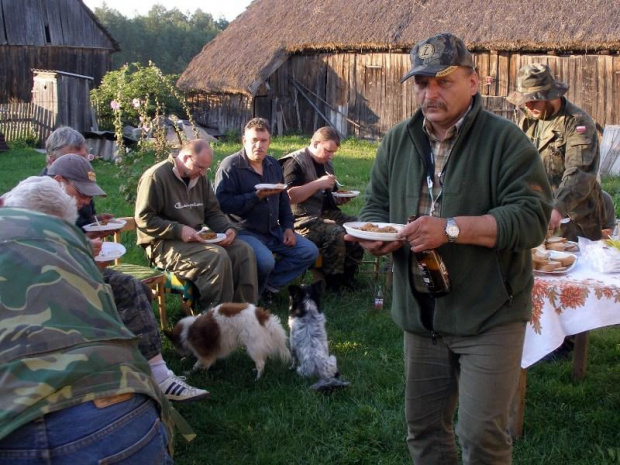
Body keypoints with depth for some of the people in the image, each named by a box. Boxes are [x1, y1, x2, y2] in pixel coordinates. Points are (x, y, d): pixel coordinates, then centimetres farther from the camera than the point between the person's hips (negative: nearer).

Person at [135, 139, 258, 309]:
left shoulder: (200, 178, 13)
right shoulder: (156, 177, -11)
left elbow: (213, 212, 18)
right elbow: (144, 220, -15)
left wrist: (229, 228, -3)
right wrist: (179, 230, -24)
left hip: (196, 239, 8)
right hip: (165, 244, -8)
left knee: (244, 251, -12)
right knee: (217, 256, -31)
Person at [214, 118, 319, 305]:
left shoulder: (273, 165, 15)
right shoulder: (230, 165, -8)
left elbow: (283, 200, 22)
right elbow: (223, 203, -19)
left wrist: (288, 227, 8)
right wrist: (256, 196, -22)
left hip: (274, 231, 8)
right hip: (245, 231, -8)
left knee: (309, 251, -5)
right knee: (266, 261, -33)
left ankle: (269, 285, 0)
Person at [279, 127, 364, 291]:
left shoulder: (326, 164, 19)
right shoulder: (295, 162, -8)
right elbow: (289, 196, -21)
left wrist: (340, 199, 7)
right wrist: (318, 183, -20)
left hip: (325, 213, 8)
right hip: (302, 218, -8)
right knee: (336, 233, -31)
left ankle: (348, 276, -1)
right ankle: (334, 284, -16)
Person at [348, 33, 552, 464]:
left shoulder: (505, 140, -9)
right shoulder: (398, 141, 8)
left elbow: (532, 217, -18)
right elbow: (376, 204, 15)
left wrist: (451, 228, -26)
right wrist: (375, 235, -8)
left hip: (489, 315, -5)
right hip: (421, 315, 5)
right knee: (424, 428, 16)